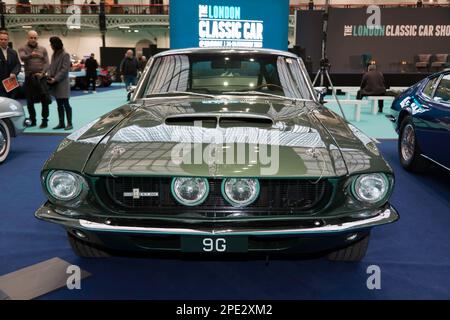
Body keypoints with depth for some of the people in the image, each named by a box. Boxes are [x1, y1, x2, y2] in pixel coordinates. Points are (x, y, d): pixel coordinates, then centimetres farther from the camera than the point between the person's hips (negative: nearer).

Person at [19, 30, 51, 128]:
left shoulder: (43, 49, 9)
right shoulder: (23, 49, 4)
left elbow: (46, 63, 3)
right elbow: (22, 57, -17)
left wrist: (42, 73, -13)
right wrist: (30, 55, -39)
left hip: (41, 77, 0)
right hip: (29, 78, 0)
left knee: (45, 100, -4)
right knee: (30, 102, 6)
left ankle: (44, 120, 5)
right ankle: (32, 120, 18)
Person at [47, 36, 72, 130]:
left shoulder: (65, 55, -9)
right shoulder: (54, 55, 14)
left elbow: (64, 69, -15)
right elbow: (51, 67, 16)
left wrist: (55, 79, -18)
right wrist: (49, 76, -2)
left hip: (62, 83, -7)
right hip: (55, 84, 7)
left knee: (65, 104, -4)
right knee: (59, 104, 10)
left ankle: (69, 124, 2)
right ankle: (61, 123, 15)